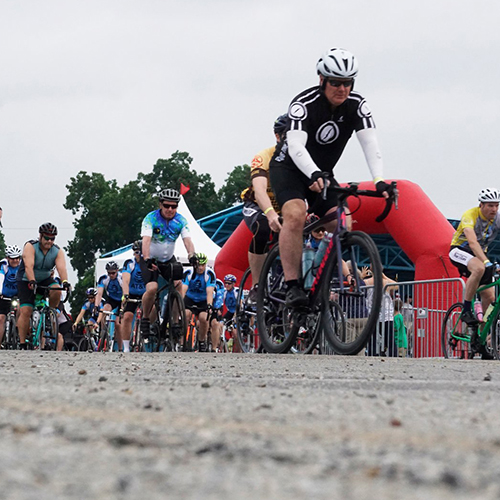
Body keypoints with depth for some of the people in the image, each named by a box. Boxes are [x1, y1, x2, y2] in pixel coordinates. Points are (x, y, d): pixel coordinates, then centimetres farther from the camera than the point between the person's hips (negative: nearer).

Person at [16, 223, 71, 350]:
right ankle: (22, 343, -11)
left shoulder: (58, 251, -10)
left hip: (45, 279, 3)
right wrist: (32, 281, -50)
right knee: (25, 311, -16)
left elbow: (61, 268, -26)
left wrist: (65, 282, -45)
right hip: (26, 281, -3)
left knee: (56, 290, -30)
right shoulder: (30, 247, -20)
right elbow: (29, 266, -34)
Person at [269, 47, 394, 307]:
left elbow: (370, 145, -24)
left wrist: (379, 180, -41)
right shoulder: (304, 104, -27)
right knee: (295, 215, -30)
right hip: (289, 167, -5)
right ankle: (292, 286, -30)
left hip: (322, 173, 5)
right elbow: (296, 146, -40)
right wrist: (314, 175, -58)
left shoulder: (356, 105, -15)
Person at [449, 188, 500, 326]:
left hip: (480, 252, 6)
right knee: (479, 268, -38)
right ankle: (466, 311, -28)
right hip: (460, 251, -6)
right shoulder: (470, 216, -26)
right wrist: (486, 262, -54)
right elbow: (472, 242, -40)